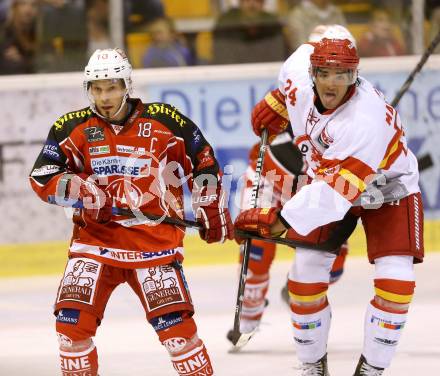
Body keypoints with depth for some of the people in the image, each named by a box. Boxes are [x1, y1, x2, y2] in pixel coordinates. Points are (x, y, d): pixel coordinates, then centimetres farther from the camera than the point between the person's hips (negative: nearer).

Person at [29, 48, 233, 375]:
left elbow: (203, 162, 9)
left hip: (154, 237, -2)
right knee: (72, 320, -11)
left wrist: (212, 211, 10)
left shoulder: (164, 122, -2)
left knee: (175, 322, -10)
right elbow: (43, 177, -4)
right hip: (95, 236, 2)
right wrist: (85, 193, -19)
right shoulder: (74, 128, 1)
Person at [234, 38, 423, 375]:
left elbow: (335, 191, -46)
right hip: (326, 180, 5)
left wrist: (279, 221, -52)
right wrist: (277, 104, 10)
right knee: (305, 271, -6)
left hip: (389, 191, -5)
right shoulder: (301, 84, -22)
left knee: (395, 280, -18)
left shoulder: (368, 119, -40)